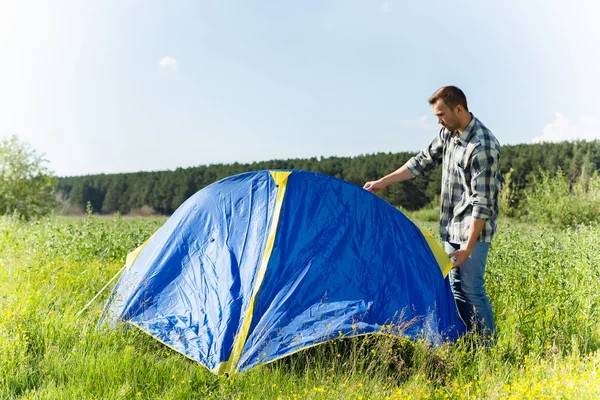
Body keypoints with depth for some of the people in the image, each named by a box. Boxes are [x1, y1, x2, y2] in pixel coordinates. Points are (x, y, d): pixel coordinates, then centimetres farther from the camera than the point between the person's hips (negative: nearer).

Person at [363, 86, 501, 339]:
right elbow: (423, 162, 16)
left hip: (472, 230, -9)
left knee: (472, 289, -4)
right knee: (456, 287, 14)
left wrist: (469, 246, -23)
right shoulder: (448, 134, 5)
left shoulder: (482, 146, -22)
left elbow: (483, 202, -23)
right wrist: (382, 182, 13)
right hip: (452, 228, 9)